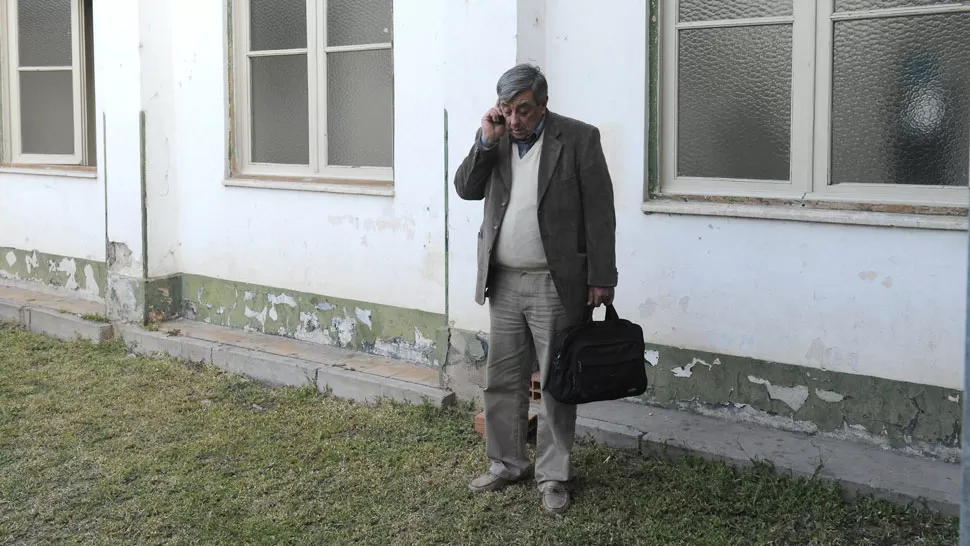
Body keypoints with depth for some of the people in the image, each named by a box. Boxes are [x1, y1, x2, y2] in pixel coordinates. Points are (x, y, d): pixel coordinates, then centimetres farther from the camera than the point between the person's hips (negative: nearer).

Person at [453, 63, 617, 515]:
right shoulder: (496, 140, 9)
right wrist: (486, 140, -8)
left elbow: (599, 212, -8)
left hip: (556, 284, -5)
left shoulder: (578, 139, -7)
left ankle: (553, 475, 15)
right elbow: (466, 189, 4)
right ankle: (506, 465, 27)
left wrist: (601, 279, -11)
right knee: (501, 381, 12)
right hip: (503, 283, 5)